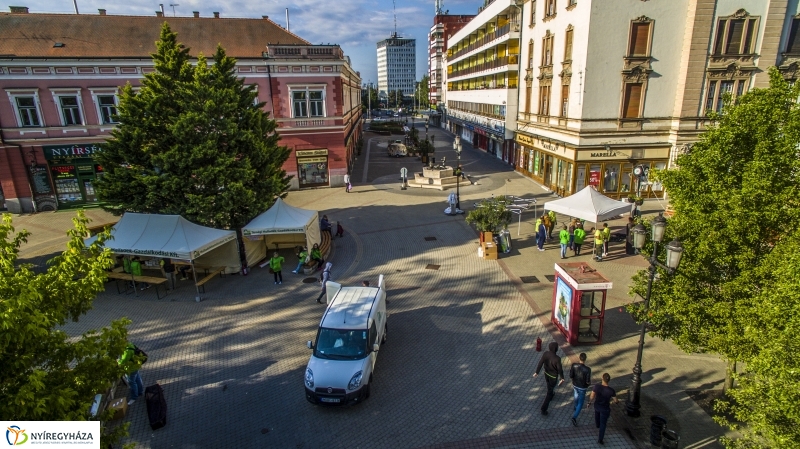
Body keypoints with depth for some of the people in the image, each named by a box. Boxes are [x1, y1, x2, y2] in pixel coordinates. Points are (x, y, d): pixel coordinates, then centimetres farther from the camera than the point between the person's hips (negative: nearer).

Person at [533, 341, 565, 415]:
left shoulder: (545, 354, -21)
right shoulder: (557, 358, -36)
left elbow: (540, 363, -11)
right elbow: (560, 369, -22)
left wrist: (537, 372, 3)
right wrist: (562, 377, -2)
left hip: (546, 373, 5)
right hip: (553, 376, -5)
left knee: (550, 386, 36)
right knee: (549, 392, 10)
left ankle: (551, 394, 65)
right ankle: (543, 409, 13)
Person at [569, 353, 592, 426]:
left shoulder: (574, 365, -22)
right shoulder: (588, 369, -30)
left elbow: (571, 376, -14)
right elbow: (588, 381, -22)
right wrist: (590, 383, 1)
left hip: (575, 385, 4)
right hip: (582, 387, -4)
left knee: (576, 397, 33)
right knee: (580, 403, 12)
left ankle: (576, 407, 59)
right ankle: (574, 417, 4)